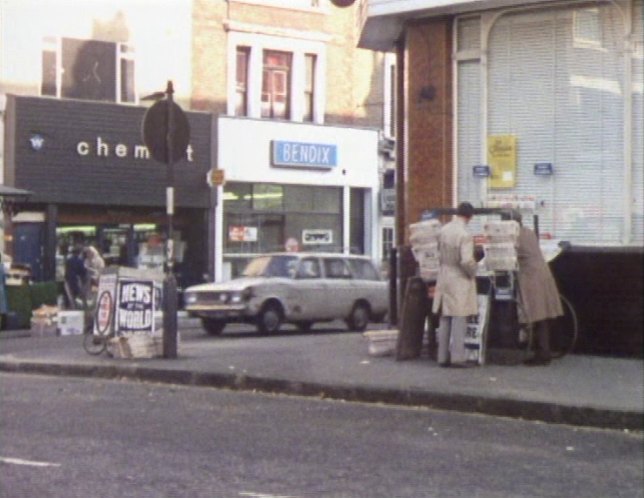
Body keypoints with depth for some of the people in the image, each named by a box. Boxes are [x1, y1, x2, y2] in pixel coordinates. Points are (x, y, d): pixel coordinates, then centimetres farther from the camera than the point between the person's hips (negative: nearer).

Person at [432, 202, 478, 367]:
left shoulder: (443, 230, 2)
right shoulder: (465, 235, -19)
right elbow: (466, 261, -25)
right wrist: (473, 273, -7)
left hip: (443, 278, 6)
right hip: (460, 280, -6)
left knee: (444, 320, 11)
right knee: (459, 319, -1)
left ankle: (443, 357, 13)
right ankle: (457, 357, -3)